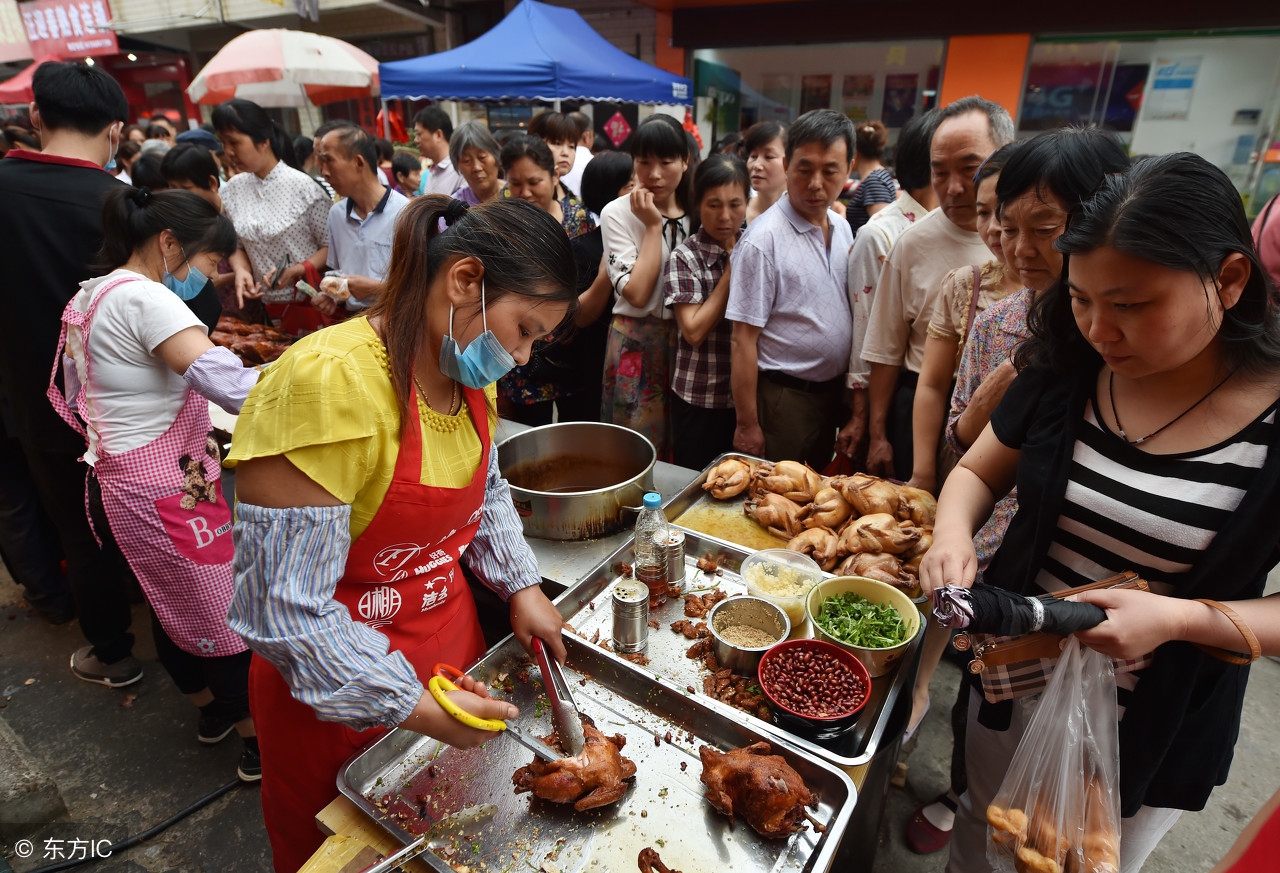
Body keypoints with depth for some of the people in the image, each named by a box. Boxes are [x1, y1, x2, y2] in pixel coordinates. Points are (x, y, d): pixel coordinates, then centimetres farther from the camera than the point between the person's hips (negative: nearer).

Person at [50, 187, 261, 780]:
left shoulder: (92, 294, 11)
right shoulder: (142, 298, -21)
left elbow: (78, 396, 18)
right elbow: (224, 381, -34)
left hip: (122, 482, 10)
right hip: (165, 492, -10)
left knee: (174, 608, 23)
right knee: (227, 617, 3)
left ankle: (212, 708, 42)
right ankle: (259, 742, 19)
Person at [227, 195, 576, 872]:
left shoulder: (471, 372, -5)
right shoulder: (328, 384, -30)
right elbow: (282, 610, -27)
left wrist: (521, 586, 1)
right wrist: (415, 708, -24)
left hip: (453, 648, 6)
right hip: (342, 695, -6)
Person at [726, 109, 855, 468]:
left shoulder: (843, 229, 6)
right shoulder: (763, 239, -18)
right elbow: (743, 339, -18)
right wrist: (747, 425, -17)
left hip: (832, 394, 7)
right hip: (782, 398, -7)